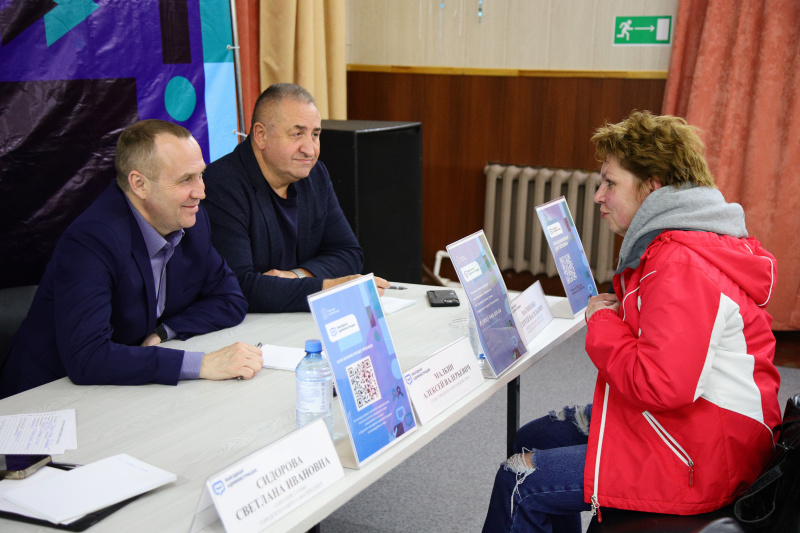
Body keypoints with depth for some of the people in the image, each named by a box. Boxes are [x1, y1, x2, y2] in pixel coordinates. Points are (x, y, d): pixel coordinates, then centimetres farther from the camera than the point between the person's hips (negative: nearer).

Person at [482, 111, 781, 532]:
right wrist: (615, 311, 2)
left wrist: (603, 322, -17)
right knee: (532, 438, 16)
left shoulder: (681, 267, -26)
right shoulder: (672, 245, 10)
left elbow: (658, 385, -31)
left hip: (697, 463, -11)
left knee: (520, 481, -9)